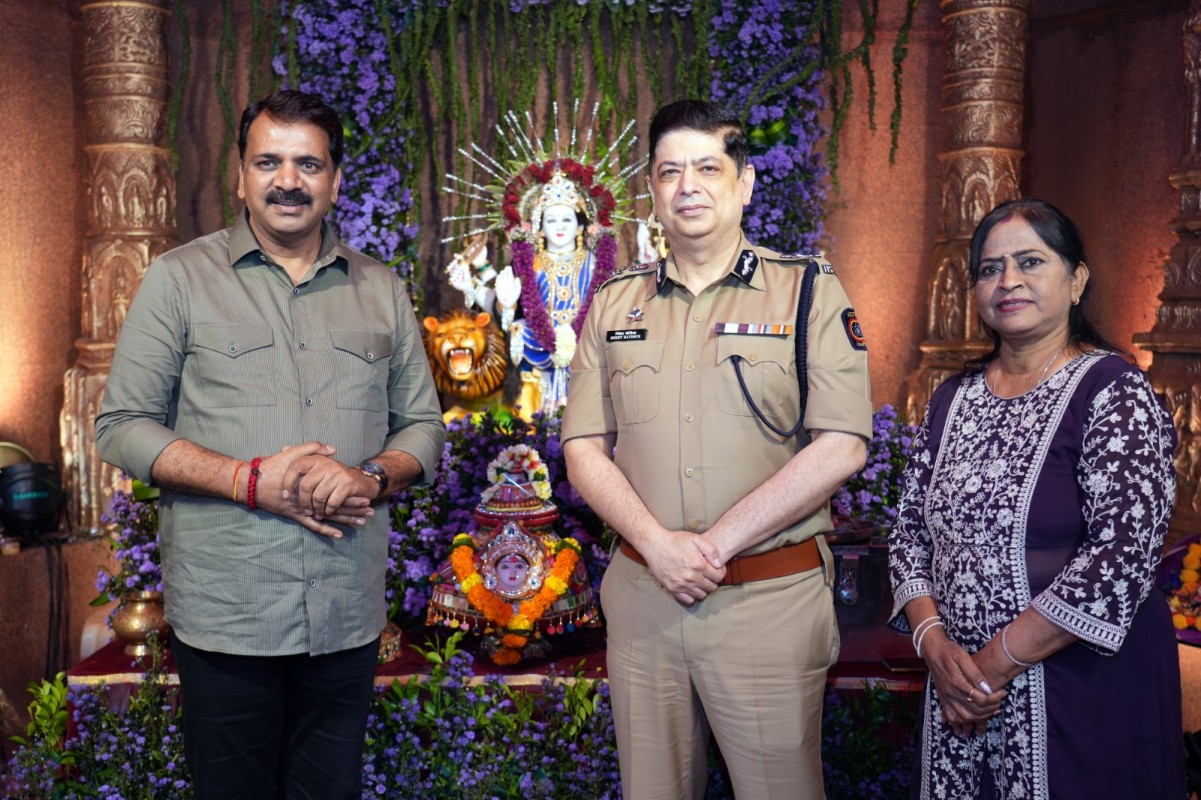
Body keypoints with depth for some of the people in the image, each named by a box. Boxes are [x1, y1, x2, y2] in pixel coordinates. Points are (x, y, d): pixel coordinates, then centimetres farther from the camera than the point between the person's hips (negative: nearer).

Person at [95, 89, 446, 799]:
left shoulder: (382, 290, 9)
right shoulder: (180, 279, 1)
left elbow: (423, 426, 11)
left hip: (348, 616, 3)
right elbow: (122, 426, -3)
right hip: (224, 614, -2)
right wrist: (253, 481, -16)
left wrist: (372, 477, -11)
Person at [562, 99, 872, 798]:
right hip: (641, 593, 3)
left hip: (771, 599, -3)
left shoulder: (811, 292, -2)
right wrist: (658, 543, -11)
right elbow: (584, 447, 5)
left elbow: (841, 448, -11)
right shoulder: (615, 304, 9)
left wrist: (715, 545, -14)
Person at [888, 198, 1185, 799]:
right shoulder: (953, 397, 8)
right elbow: (910, 528, 8)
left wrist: (999, 661, -17)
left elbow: (1126, 551, -19)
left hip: (1080, 700, -5)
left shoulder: (1112, 391, -9)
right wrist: (932, 640, -8)